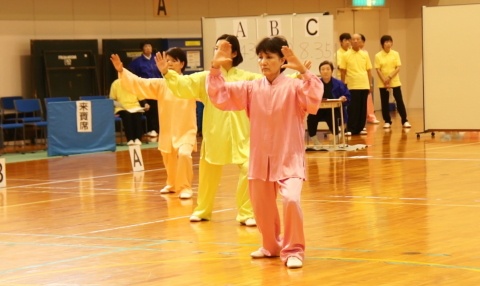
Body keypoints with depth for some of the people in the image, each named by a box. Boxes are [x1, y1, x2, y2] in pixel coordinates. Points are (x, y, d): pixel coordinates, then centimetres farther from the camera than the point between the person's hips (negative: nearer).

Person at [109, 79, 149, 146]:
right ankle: (130, 139, -41)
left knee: (137, 115, -34)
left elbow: (141, 98, 12)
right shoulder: (116, 83, 3)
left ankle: (138, 139, -37)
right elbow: (112, 99, 6)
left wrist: (145, 104, -7)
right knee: (126, 115, -36)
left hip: (135, 107, 1)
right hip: (122, 108, -1)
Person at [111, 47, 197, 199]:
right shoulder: (160, 84, 0)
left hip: (186, 131, -4)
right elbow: (138, 83, -7)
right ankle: (172, 184, 47)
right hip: (167, 131, 4)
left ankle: (185, 187, -11)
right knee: (169, 160, 18)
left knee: (184, 154, -28)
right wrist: (121, 71, -19)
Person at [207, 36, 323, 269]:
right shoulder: (251, 88, 3)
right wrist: (215, 68, -11)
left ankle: (293, 251, -6)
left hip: (288, 158, -5)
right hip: (260, 159, 5)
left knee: (291, 200, -24)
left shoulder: (294, 87, -10)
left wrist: (302, 71, -39)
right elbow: (220, 95, 2)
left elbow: (314, 97, -29)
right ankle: (271, 246, 41)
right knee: (261, 207, 15)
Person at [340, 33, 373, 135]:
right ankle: (351, 129, 1)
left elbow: (368, 70, 12)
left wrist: (370, 84, 8)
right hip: (352, 86, -3)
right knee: (353, 108, -3)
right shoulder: (346, 55, 0)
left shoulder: (365, 55, 9)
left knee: (363, 108, 5)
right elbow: (343, 71, 2)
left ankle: (360, 128, 13)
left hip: (364, 85, 3)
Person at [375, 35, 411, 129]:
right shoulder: (378, 56, -2)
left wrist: (390, 77, -16)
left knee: (399, 101, -3)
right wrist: (384, 81, -14)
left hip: (395, 82, 0)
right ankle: (387, 121, 15)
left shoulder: (395, 54, 0)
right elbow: (378, 70, -5)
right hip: (383, 83, 0)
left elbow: (398, 68, -5)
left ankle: (404, 121, 2)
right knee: (385, 102, 4)